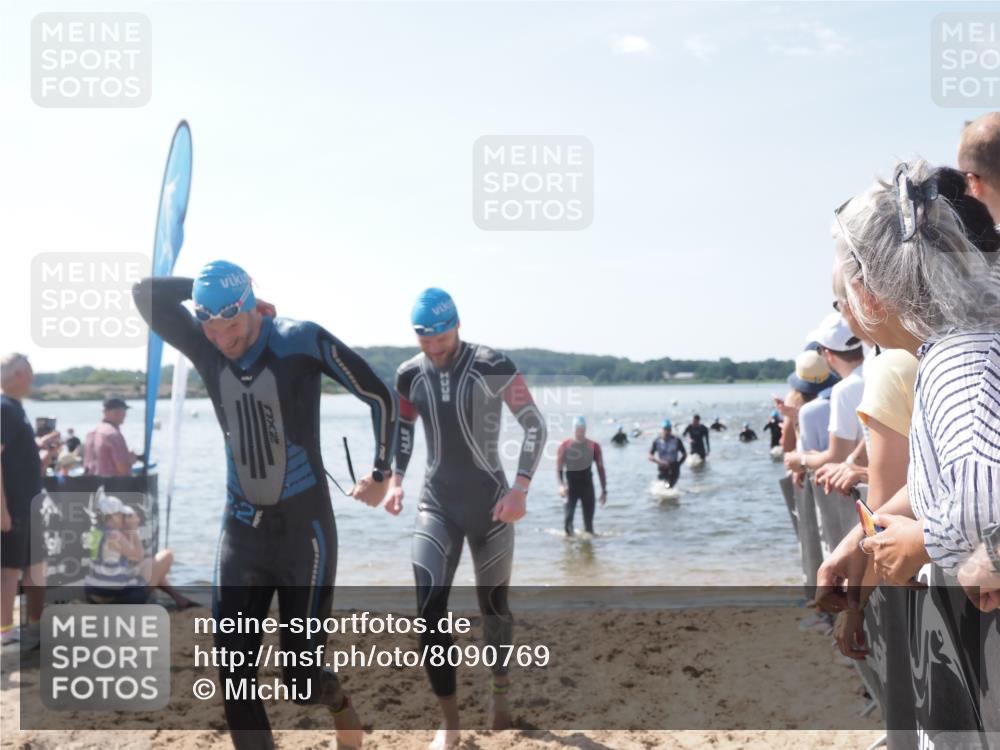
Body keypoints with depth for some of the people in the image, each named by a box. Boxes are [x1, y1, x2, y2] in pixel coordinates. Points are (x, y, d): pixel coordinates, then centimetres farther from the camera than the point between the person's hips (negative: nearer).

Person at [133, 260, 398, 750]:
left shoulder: (301, 341, -14)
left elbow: (380, 397, -7)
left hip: (303, 529, -4)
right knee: (232, 671, -1)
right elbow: (146, 295, -5)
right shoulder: (205, 347, -1)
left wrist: (381, 474, 0)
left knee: (300, 676, -1)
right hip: (241, 527, 4)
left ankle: (339, 704, 33)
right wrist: (206, 288, -7)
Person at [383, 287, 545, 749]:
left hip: (489, 504, -2)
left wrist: (520, 488, -19)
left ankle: (500, 693, 37)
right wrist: (396, 480, 4)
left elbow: (534, 424, -10)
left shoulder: (492, 366, -14)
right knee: (428, 610, -11)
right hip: (436, 506, 3)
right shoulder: (410, 375, -1)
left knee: (493, 606, 11)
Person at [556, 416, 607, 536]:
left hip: (587, 484, 1)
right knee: (568, 515, -11)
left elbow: (600, 468, 3)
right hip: (570, 484, -1)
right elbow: (559, 467, -5)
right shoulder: (565, 445, -3)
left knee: (589, 518, 4)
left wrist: (604, 490, 1)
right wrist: (561, 485, -20)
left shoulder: (593, 446, 0)